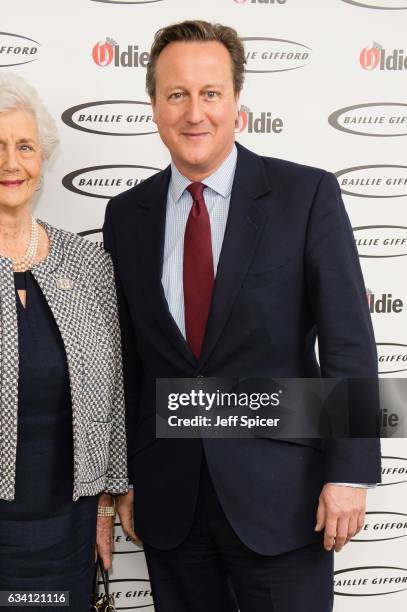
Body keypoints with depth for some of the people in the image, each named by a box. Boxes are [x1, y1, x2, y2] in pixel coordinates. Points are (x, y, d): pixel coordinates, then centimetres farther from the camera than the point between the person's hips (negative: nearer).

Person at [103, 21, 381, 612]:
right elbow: (126, 356, 8)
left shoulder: (307, 195, -6)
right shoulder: (127, 215, 4)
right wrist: (123, 476, 8)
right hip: (168, 498, 3)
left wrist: (349, 473, -11)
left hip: (279, 491, -3)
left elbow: (349, 339, -7)